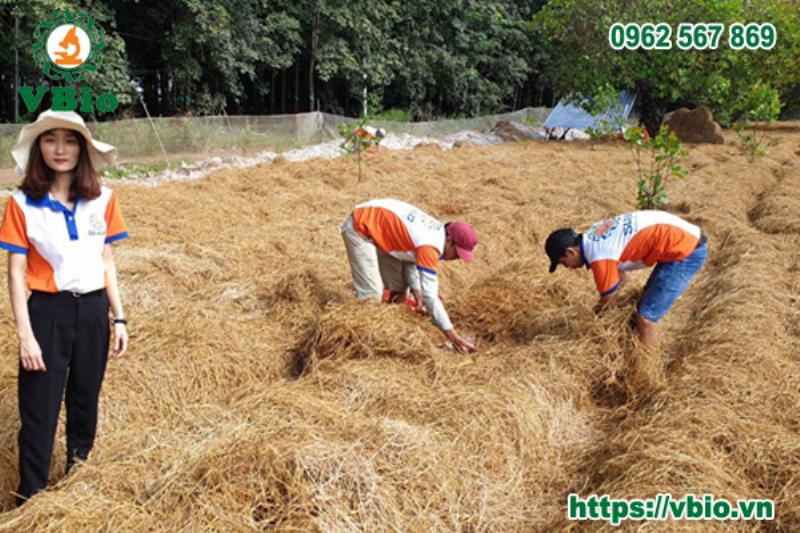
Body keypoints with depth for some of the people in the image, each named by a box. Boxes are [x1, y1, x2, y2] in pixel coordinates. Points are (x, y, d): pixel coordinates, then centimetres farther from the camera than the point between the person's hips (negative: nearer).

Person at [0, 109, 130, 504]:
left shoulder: (102, 199, 0)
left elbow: (106, 262, 7)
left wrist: (119, 318, 4)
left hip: (93, 311, 3)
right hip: (48, 312, -3)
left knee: (85, 403, 16)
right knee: (39, 412, 2)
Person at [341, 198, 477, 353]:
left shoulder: (438, 231, -3)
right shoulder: (430, 247, -30)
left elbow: (411, 258, 7)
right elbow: (430, 295, -31)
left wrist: (417, 294, -7)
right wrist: (453, 336, -30)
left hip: (377, 221, 10)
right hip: (359, 227, -10)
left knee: (398, 287, 10)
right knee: (371, 294, -15)